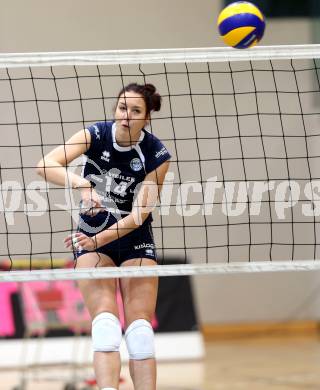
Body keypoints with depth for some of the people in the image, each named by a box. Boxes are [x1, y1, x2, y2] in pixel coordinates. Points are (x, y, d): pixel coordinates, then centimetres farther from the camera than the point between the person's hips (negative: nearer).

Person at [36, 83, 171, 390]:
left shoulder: (156, 154, -14)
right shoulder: (96, 135, -14)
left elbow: (140, 214, -18)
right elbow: (45, 165, -28)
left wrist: (99, 239, -30)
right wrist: (81, 184, -45)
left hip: (135, 241, 0)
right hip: (91, 240, 0)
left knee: (140, 324, -7)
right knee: (105, 319, -17)